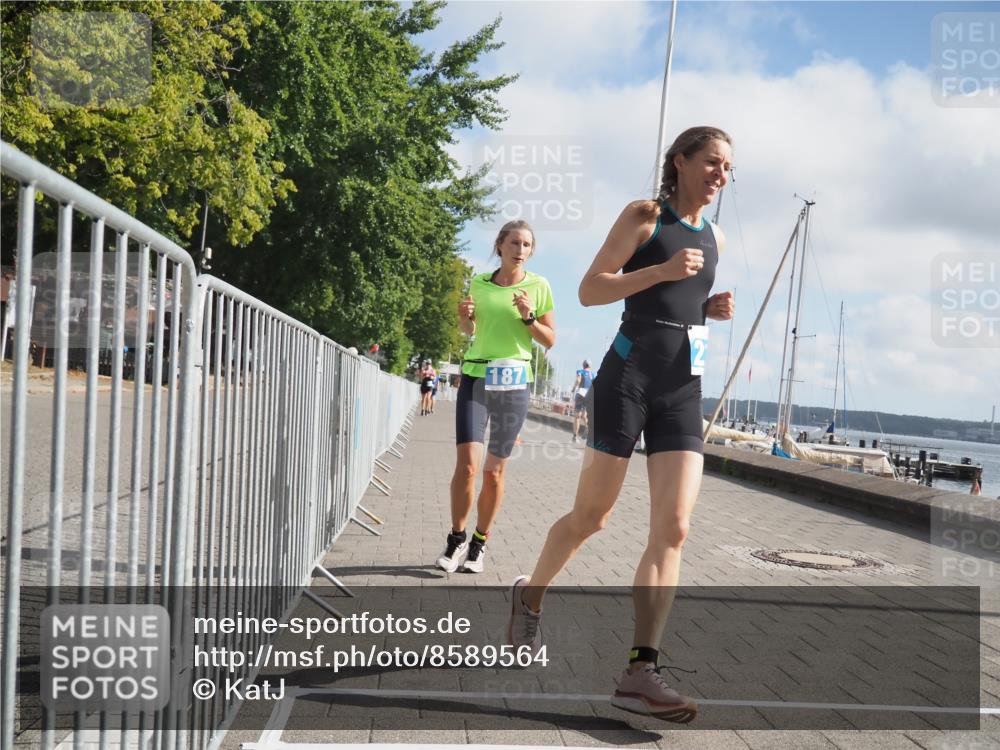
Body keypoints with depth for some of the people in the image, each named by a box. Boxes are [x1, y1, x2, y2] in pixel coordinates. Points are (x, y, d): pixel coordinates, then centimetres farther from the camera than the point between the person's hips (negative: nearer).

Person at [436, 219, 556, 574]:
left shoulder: (539, 287, 2)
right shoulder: (479, 283, 7)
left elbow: (550, 341, 3)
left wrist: (528, 318, -13)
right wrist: (465, 316, -1)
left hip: (514, 382, -1)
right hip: (475, 377, 1)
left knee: (494, 470, 5)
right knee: (467, 464, -12)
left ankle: (479, 543, 19)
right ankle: (457, 538, 4)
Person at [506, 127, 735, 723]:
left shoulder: (714, 237, 17)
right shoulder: (644, 216, 0)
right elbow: (590, 290, -6)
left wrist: (713, 309, 8)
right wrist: (662, 270, -17)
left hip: (683, 389, 5)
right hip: (628, 376, -5)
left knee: (674, 529, -10)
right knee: (591, 517, 3)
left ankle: (641, 672, -12)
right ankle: (531, 596, 32)